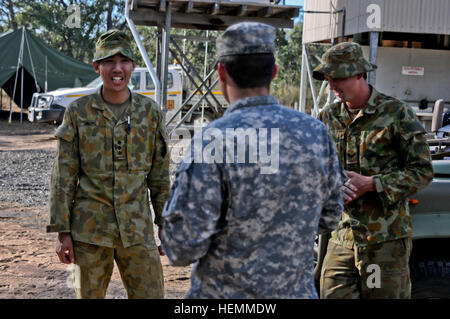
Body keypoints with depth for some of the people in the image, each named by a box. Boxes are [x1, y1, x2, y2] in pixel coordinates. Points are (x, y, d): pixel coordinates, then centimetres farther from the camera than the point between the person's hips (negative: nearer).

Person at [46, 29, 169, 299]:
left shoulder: (150, 112, 2)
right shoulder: (78, 112, -2)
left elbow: (160, 177, 6)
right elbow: (63, 177, 0)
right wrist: (62, 231, -4)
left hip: (137, 230, 1)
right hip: (90, 229, -1)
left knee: (151, 294, 3)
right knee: (89, 295, 10)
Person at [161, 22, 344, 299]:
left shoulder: (214, 140, -20)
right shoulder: (316, 133, -5)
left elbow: (183, 245, -21)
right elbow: (329, 218, 6)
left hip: (226, 293, -4)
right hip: (298, 289, 4)